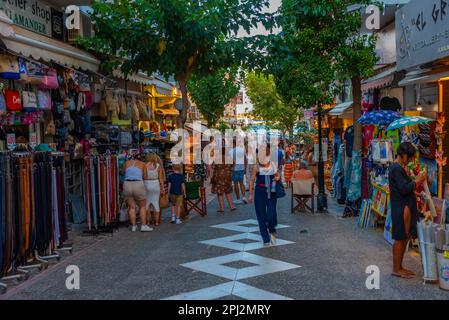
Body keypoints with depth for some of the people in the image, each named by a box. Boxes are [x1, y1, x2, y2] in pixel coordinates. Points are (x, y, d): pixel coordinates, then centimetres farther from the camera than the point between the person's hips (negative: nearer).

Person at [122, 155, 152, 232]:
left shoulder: (127, 163, 15)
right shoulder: (142, 164, 10)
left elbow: (123, 172, 30)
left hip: (127, 185, 2)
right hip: (138, 185, -2)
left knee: (131, 207, 11)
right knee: (143, 206, 11)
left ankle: (133, 226, 14)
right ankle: (143, 226, 6)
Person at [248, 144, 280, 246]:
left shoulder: (273, 165, 4)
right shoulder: (257, 167, -2)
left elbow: (278, 175, 19)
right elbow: (252, 181, 2)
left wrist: (277, 178, -5)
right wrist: (250, 194, 1)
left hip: (271, 192, 1)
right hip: (260, 192, -1)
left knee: (271, 215, -11)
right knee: (261, 216, 2)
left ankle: (272, 231, 23)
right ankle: (266, 239, 13)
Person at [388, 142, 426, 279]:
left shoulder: (398, 168, 15)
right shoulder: (396, 169, -17)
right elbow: (404, 189, -22)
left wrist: (417, 181, 8)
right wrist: (417, 181, -12)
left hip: (405, 208, 10)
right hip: (401, 209, -10)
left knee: (405, 238, 14)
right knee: (400, 239, -2)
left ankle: (399, 267, 23)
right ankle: (396, 269, 7)